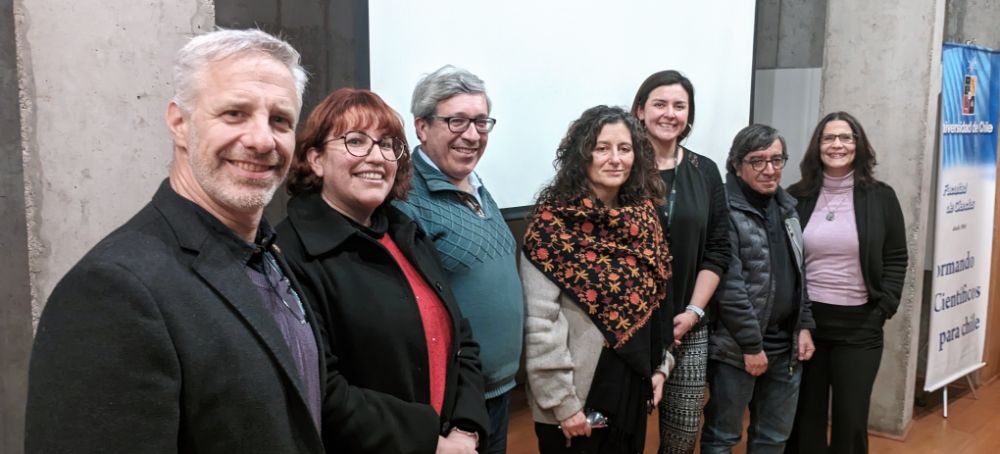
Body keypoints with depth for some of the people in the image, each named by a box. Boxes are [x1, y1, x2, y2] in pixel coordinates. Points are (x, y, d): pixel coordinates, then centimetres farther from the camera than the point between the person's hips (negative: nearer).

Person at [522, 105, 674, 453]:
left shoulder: (644, 216, 3)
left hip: (635, 387, 6)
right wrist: (562, 401, -16)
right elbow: (539, 325, -18)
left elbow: (655, 300, 12)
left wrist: (660, 366, 9)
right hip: (580, 395, -6)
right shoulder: (553, 224, -16)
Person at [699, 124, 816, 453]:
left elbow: (800, 274, 16)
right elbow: (728, 286, -18)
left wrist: (804, 327, 8)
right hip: (736, 348, -7)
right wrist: (752, 345, -16)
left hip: (785, 346, 7)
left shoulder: (787, 207, 11)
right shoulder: (726, 211, -14)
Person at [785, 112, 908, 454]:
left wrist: (883, 311, -6)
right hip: (804, 318, 1)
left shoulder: (881, 197, 0)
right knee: (805, 414, 10)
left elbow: (896, 260, 3)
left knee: (851, 419, 7)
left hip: (859, 324, -1)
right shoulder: (797, 197, 2)